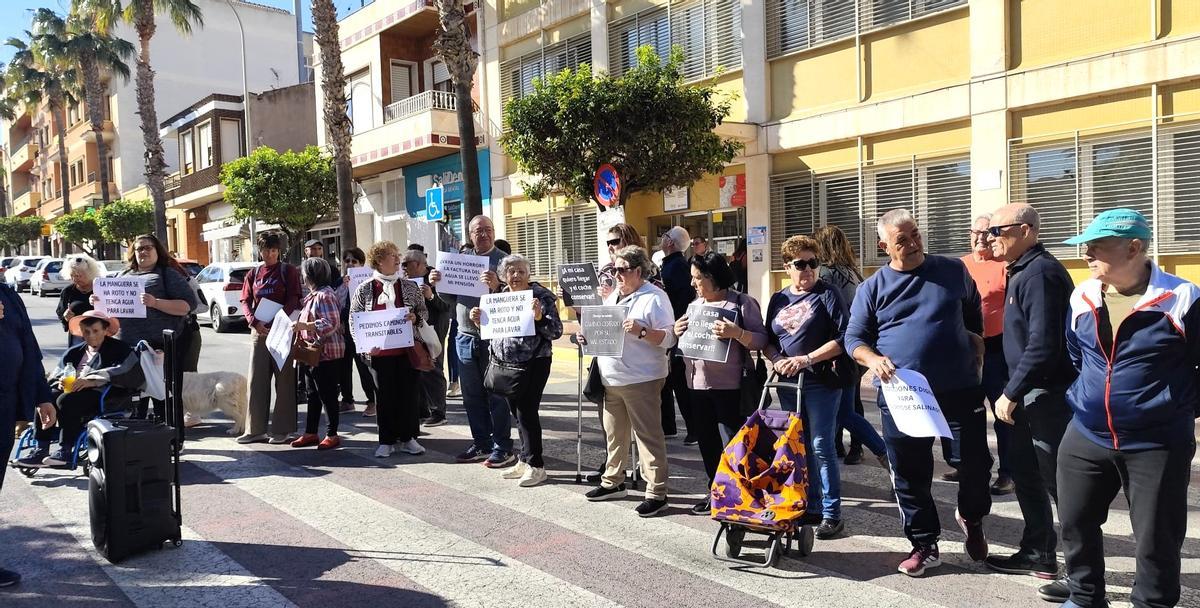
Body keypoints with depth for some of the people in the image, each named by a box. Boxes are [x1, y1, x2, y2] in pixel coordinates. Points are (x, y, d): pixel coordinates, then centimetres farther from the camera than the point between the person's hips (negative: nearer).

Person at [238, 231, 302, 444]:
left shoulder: (288, 271, 1)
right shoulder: (253, 274, 12)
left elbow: (293, 299, -7)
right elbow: (246, 301, 7)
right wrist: (255, 322, -12)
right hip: (259, 331, 4)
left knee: (284, 381, 0)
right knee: (257, 380, 7)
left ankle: (282, 430, 6)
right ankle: (256, 429, 14)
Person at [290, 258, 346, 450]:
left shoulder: (325, 295, -16)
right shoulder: (312, 295, 16)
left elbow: (331, 324, -24)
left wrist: (303, 326, -24)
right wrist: (299, 326, 11)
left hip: (325, 353, -10)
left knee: (327, 395, -1)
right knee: (313, 395, 15)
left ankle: (332, 435, 7)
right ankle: (310, 433, 23)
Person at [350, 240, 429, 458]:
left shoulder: (410, 287, 7)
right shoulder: (364, 289, 1)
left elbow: (424, 312, 12)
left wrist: (416, 317, -10)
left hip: (407, 349, 2)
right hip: (380, 351, -1)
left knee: (409, 392, 4)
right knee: (384, 395, 5)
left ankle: (408, 438, 16)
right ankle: (387, 441, 15)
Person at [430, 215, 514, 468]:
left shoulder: (503, 260, -4)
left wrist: (497, 286, -32)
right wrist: (437, 283, -3)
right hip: (465, 337, 6)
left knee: (496, 395, 0)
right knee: (472, 396, 12)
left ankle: (502, 448, 8)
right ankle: (481, 444, 23)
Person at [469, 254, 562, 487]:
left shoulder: (541, 296, -7)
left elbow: (556, 331, -11)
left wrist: (539, 318, -27)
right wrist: (479, 320, 1)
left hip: (533, 364, -6)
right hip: (505, 363, 6)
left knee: (527, 413, -4)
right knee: (517, 412, 13)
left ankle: (536, 466, 7)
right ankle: (525, 461, 25)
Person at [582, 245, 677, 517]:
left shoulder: (655, 297, -8)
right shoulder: (612, 296, 16)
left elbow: (669, 338, -14)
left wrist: (641, 331, -27)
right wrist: (588, 336, 5)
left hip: (641, 380, -8)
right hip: (610, 379, 8)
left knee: (649, 436, -3)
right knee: (614, 434, 17)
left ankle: (656, 493, 2)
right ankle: (613, 482, 30)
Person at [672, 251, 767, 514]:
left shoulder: (742, 303, -7)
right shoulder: (695, 304, 14)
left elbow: (760, 340, -12)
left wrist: (736, 333, -28)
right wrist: (678, 333, 1)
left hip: (729, 386, -7)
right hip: (697, 384, 7)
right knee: (707, 442, 14)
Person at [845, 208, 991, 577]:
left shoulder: (954, 272, 5)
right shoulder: (872, 288, 2)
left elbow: (975, 321, 18)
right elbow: (854, 338, 3)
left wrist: (977, 361, 11)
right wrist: (872, 359, -16)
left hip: (960, 390, 1)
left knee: (976, 463, 10)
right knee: (910, 474, 6)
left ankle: (971, 518, 40)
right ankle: (924, 544, 23)